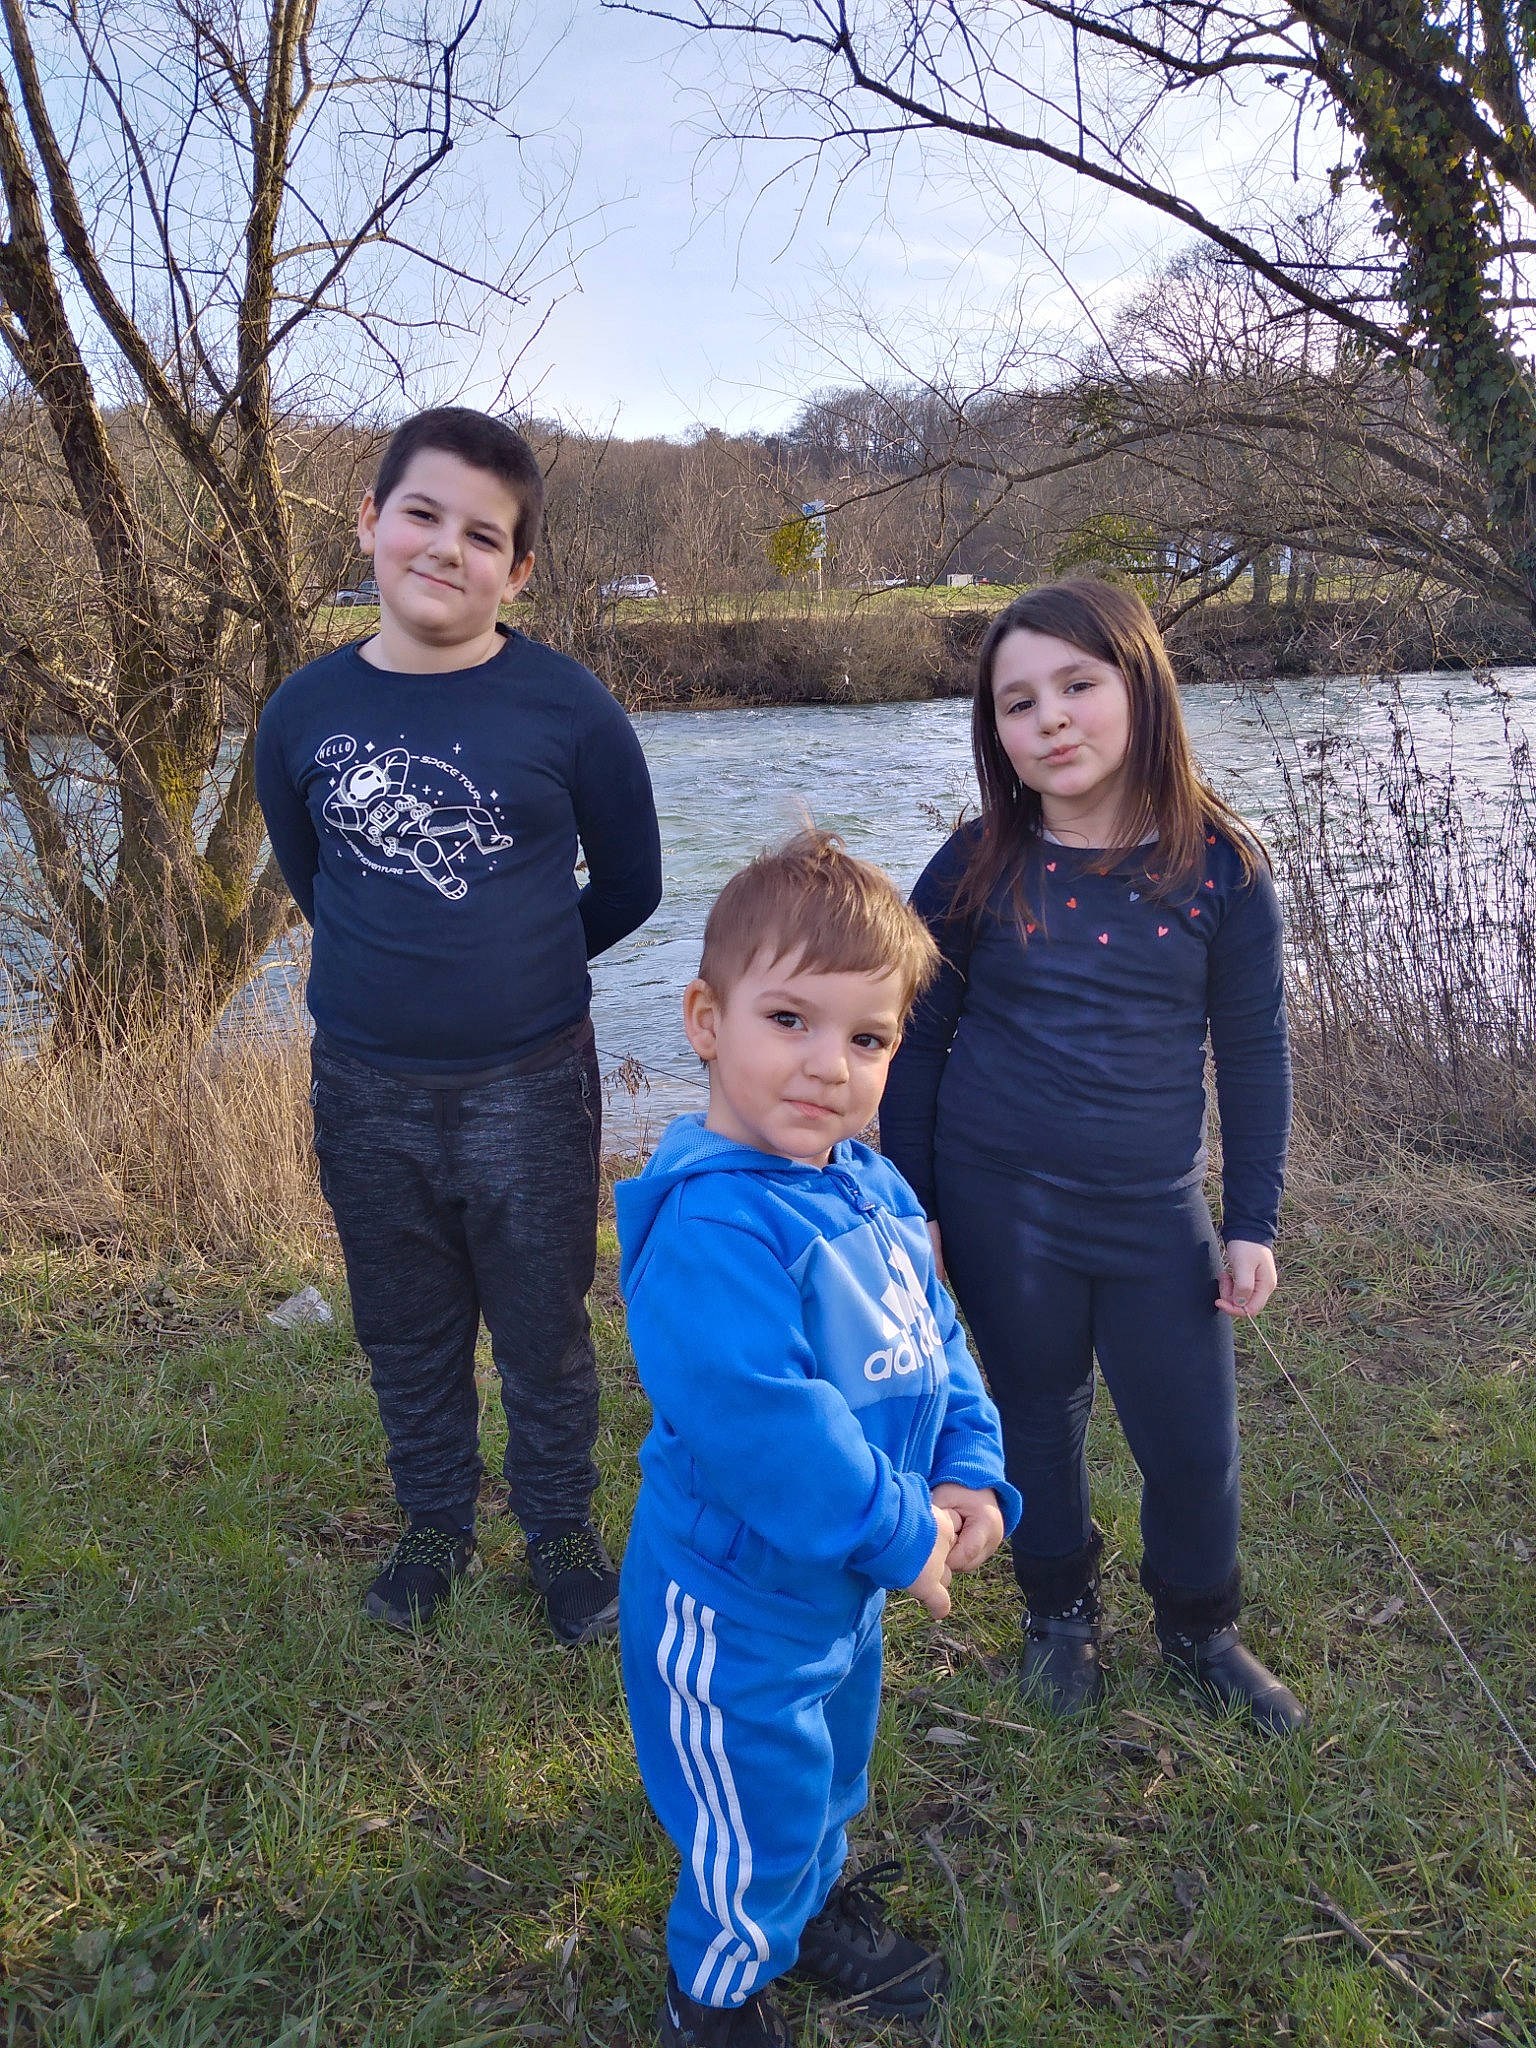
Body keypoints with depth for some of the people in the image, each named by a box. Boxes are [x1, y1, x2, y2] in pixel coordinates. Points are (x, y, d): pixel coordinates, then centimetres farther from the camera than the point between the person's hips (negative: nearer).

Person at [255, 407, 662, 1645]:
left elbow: (628, 886, 0)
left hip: (531, 1088, -2)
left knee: (544, 1333, 12)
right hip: (366, 1091, 3)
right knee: (407, 1336, 19)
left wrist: (512, 974, 8)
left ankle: (563, 1533, 35)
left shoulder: (566, 707, -10)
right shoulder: (304, 714, -3)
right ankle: (437, 1524, 42)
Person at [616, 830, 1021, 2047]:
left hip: (844, 1589, 8)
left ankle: (819, 1900, 59)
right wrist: (900, 1534, -24)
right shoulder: (710, 1231, -33)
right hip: (737, 1607, -8)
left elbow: (934, 1340, 6)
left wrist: (971, 1474, -6)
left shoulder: (873, 1191, -3)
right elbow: (763, 1427, -36)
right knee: (758, 1815, 14)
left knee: (832, 1769, 31)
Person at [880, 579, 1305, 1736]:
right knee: (1038, 1415, 17)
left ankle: (1201, 1629, 40)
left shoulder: (1220, 868, -8)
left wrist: (1253, 1225, 1)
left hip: (1154, 1210, 1)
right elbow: (916, 1041, 0)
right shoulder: (977, 869, -8)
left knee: (1196, 1444, 9)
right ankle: (1061, 1613, 44)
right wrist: (911, 1207, 1)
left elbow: (1254, 1056, 0)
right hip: (999, 1205, 0)